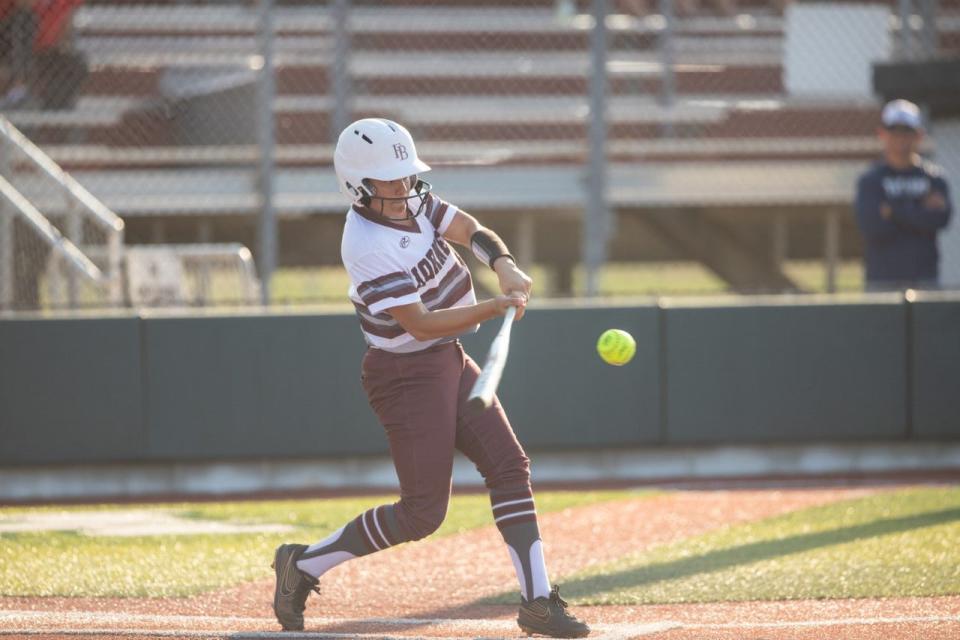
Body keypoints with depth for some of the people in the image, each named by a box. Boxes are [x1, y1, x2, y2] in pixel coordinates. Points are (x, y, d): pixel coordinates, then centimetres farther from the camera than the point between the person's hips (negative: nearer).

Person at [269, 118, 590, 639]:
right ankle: (305, 564, 9)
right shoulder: (368, 248, -25)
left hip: (448, 361, 9)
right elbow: (420, 323, -27)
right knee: (422, 514, -6)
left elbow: (468, 229, -2)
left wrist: (504, 264, -23)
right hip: (407, 375, -9)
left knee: (509, 466, 1)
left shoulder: (411, 201, 0)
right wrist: (495, 308, -32)